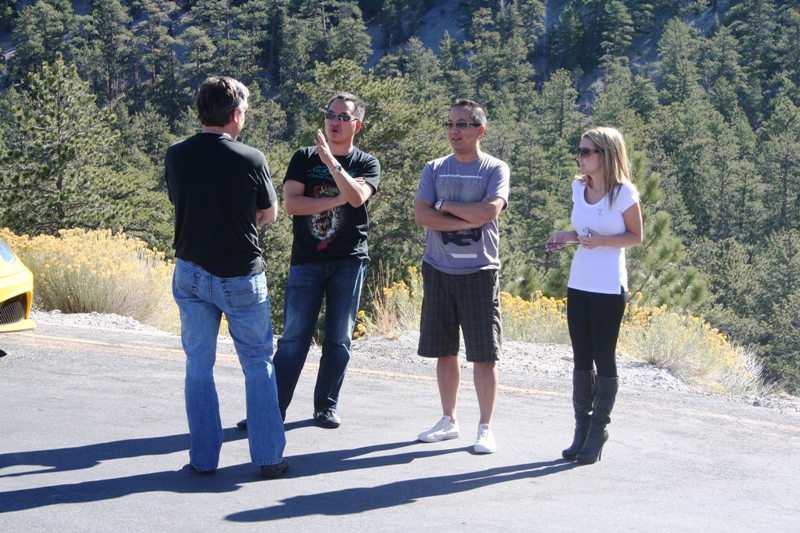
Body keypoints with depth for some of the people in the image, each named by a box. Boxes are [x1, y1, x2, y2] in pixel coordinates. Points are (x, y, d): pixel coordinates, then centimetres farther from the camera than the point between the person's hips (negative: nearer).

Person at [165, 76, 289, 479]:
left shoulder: (176, 156, -3)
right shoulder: (251, 160, -13)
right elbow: (269, 216, 0)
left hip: (191, 273, 3)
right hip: (241, 276, -3)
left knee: (198, 366, 12)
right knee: (258, 364, 10)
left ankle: (203, 458, 15)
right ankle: (268, 457, 11)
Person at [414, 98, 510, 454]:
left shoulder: (496, 169, -1)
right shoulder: (434, 169, 8)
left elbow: (488, 211, -18)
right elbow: (421, 214, -5)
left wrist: (445, 204, -8)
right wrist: (466, 220, -14)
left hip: (479, 272, -3)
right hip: (438, 271, 3)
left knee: (483, 355, -2)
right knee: (444, 351, 10)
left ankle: (485, 428, 6)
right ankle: (449, 421, 23)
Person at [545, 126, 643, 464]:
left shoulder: (623, 193, -10)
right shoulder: (579, 188, 6)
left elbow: (636, 236, -4)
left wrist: (603, 240, -20)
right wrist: (568, 237, -2)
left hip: (609, 288, -6)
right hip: (578, 284, 6)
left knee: (604, 359, 2)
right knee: (581, 359, 10)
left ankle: (597, 433, 11)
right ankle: (581, 430, 18)